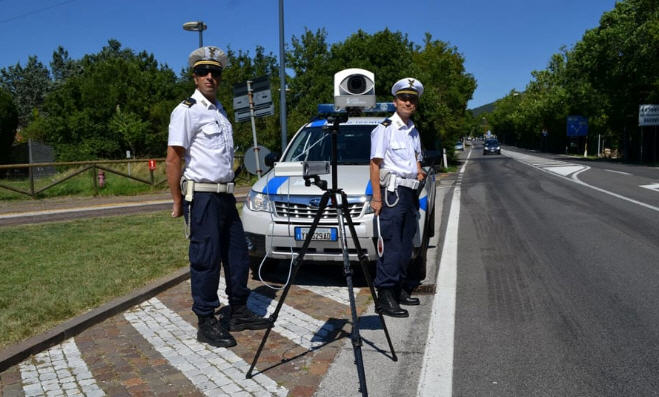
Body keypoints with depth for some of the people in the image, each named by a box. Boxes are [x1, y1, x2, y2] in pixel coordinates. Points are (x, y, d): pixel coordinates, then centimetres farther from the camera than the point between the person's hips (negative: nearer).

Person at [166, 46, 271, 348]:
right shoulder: (187, 111, -8)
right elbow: (173, 158, -11)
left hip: (225, 194, 8)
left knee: (237, 254, 12)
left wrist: (229, 188, 18)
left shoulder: (219, 109, 17)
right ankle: (206, 323, 7)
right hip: (202, 196, -8)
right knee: (206, 260, -4)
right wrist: (178, 202, -12)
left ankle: (239, 312, 24)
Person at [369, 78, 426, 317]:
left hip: (410, 192, 8)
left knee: (405, 246, 11)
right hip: (392, 192, -8)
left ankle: (400, 290, 21)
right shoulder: (385, 128, -6)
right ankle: (385, 297, -6)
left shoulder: (413, 131, 18)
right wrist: (376, 197, -16)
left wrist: (419, 172, 7)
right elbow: (375, 164, -10)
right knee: (391, 246, -10)